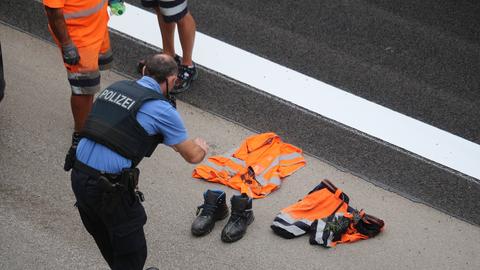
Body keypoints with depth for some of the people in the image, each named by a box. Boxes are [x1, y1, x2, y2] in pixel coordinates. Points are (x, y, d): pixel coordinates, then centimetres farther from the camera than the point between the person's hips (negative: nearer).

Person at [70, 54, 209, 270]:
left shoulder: (114, 87, 12)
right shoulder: (162, 110, -7)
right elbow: (193, 156, 3)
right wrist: (201, 147, 27)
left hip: (78, 177, 7)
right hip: (110, 188, -7)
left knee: (106, 241, 26)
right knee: (132, 252, 10)